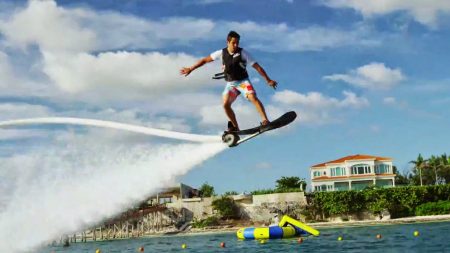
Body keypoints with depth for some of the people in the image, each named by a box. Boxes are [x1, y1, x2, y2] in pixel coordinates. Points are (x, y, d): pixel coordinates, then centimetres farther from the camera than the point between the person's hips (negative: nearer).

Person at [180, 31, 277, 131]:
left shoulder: (242, 52, -11)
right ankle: (235, 127, 2)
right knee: (226, 104, -14)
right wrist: (190, 69, 6)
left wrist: (268, 80, -18)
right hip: (230, 84, 3)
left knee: (253, 98, -27)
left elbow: (257, 66, -13)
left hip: (243, 81, -3)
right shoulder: (222, 53, -4)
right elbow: (205, 60, 6)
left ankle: (265, 121, -29)